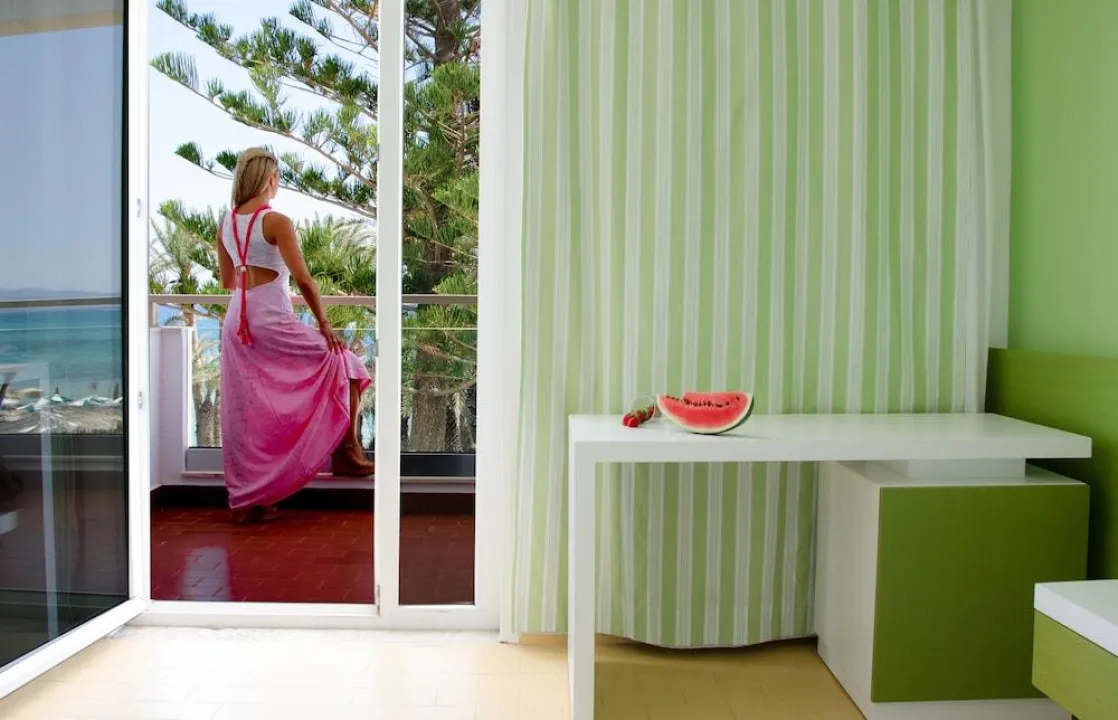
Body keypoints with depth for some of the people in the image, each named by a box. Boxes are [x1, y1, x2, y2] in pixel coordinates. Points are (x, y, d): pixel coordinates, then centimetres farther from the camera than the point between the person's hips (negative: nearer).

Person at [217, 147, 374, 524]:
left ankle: (247, 499, 16)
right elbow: (303, 278, -16)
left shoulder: (226, 223, 12)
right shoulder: (276, 222, -9)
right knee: (342, 364, 9)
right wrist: (324, 323, -9)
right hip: (272, 319, -7)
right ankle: (346, 452, 8)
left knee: (245, 411, 10)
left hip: (237, 321, 7)